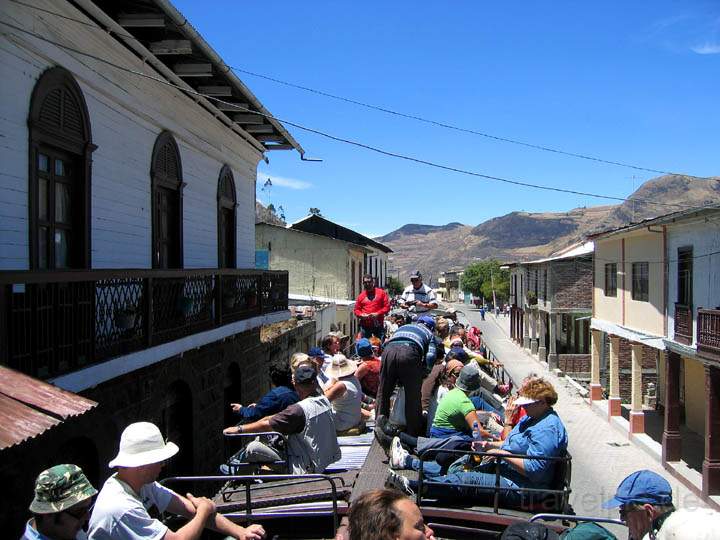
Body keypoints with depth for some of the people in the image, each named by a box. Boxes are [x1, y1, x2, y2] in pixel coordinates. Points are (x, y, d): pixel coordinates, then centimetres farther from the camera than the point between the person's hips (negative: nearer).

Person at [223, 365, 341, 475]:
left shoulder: (299, 409, -24)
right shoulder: (324, 400, 1)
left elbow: (266, 425, -17)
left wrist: (239, 429, -4)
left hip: (306, 469, -9)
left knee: (253, 448, -8)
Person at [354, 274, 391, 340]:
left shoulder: (381, 292, 5)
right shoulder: (361, 296, 10)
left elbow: (387, 306, 0)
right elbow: (356, 310, 13)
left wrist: (378, 314, -12)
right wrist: (361, 315, -8)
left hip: (378, 325, -1)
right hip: (365, 326, 2)